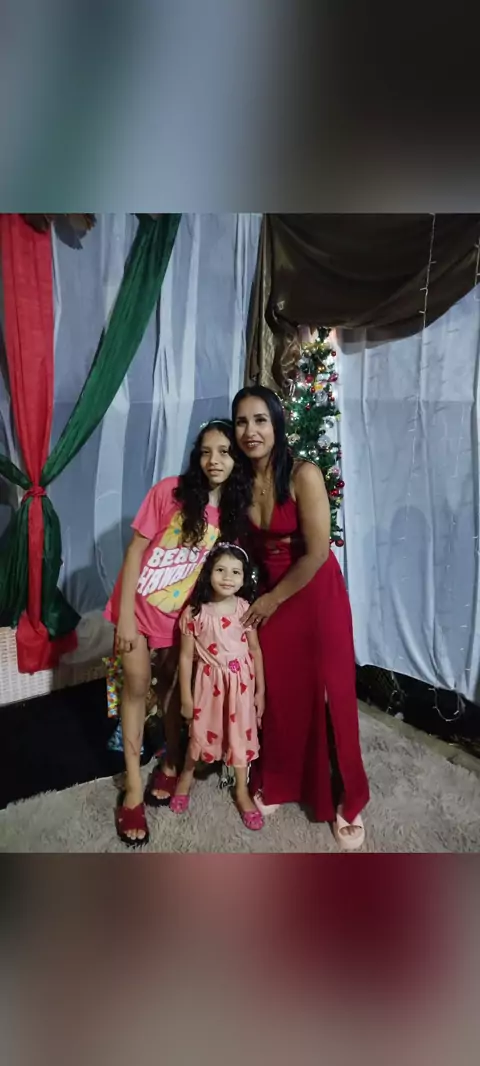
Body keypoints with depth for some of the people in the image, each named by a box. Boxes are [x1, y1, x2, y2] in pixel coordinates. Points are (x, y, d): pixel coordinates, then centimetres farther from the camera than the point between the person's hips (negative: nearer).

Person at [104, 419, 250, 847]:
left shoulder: (236, 510, -8)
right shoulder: (170, 491, -18)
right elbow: (135, 551, -15)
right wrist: (125, 614, -17)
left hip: (183, 612, 3)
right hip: (140, 605, -2)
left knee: (174, 686, 15)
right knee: (137, 686, 2)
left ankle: (172, 763, 38)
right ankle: (133, 788, 18)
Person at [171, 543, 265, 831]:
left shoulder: (245, 608, -10)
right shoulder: (195, 610, -14)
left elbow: (255, 650, -2)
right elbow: (186, 655, -8)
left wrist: (260, 690, 0)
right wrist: (186, 696, -5)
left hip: (240, 681, 1)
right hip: (209, 680, -1)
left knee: (241, 734, 13)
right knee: (201, 732, 16)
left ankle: (242, 791, 34)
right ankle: (186, 776, 45)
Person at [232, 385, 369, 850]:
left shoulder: (303, 475, -19)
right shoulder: (241, 481, -2)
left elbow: (317, 552, -19)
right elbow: (247, 546, 8)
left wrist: (274, 599, -11)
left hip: (315, 594, -4)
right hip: (269, 595, 5)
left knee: (327, 696, 4)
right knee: (275, 693, 12)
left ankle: (346, 800, 25)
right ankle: (275, 783, 35)